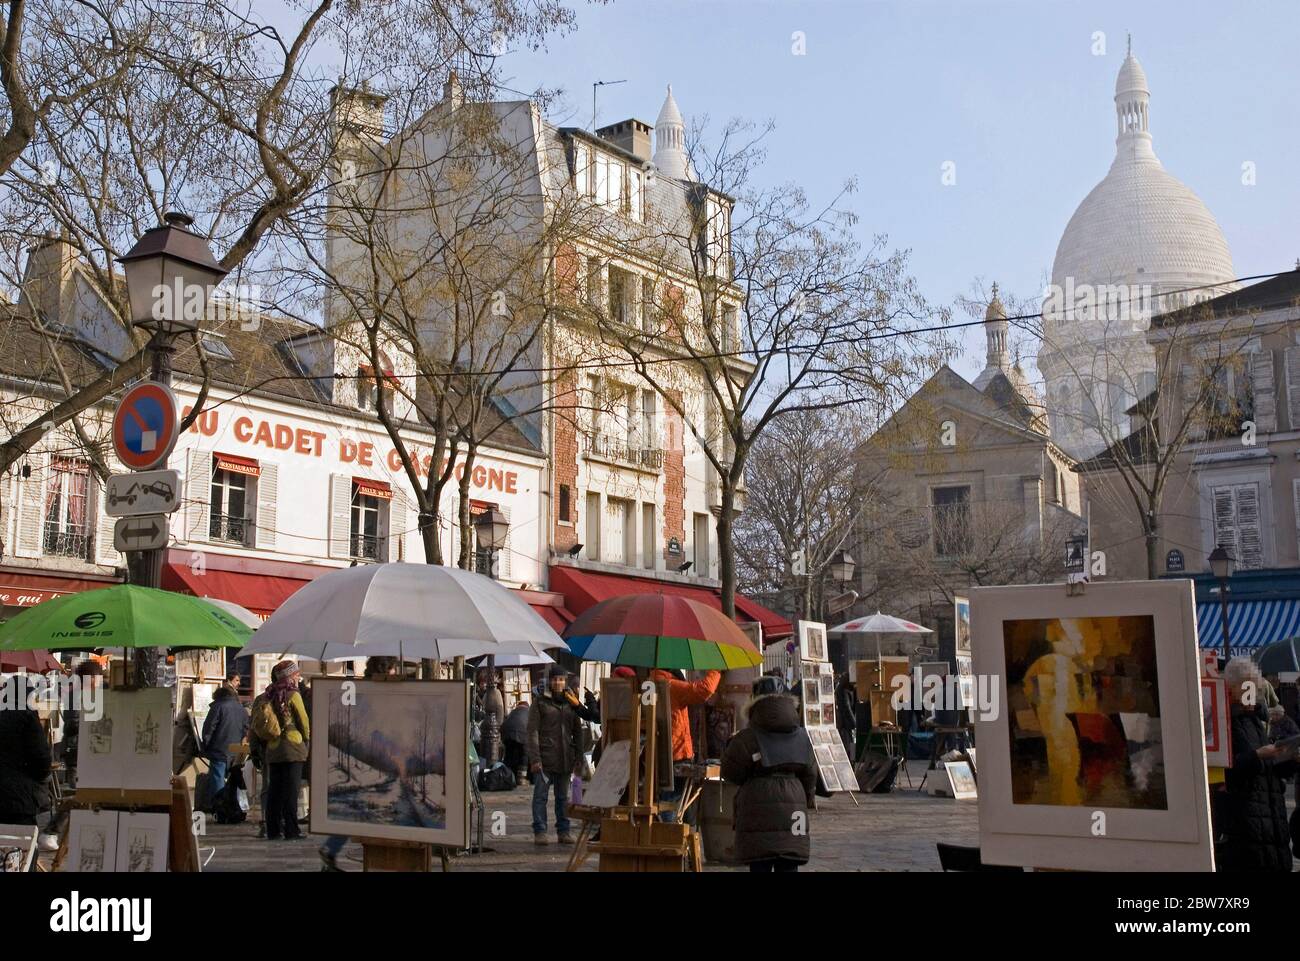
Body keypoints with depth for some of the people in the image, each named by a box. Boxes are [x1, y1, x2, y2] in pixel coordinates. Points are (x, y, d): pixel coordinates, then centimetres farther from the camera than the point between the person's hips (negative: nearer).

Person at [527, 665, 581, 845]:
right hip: (545, 758, -4)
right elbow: (532, 731, -5)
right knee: (540, 795, -2)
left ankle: (563, 831, 15)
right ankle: (539, 832, 3)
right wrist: (534, 758, -13)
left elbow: (576, 732, 18)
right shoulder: (540, 702, 1)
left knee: (563, 796, 9)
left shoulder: (570, 704, 13)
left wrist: (578, 757, 11)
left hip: (565, 758, 4)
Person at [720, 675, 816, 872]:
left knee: (760, 865, 3)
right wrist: (807, 800, 28)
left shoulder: (747, 738, -9)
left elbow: (731, 773, -4)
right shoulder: (802, 736, 6)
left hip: (758, 807, -3)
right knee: (788, 865, 7)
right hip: (793, 805, 3)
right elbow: (810, 775, 13)